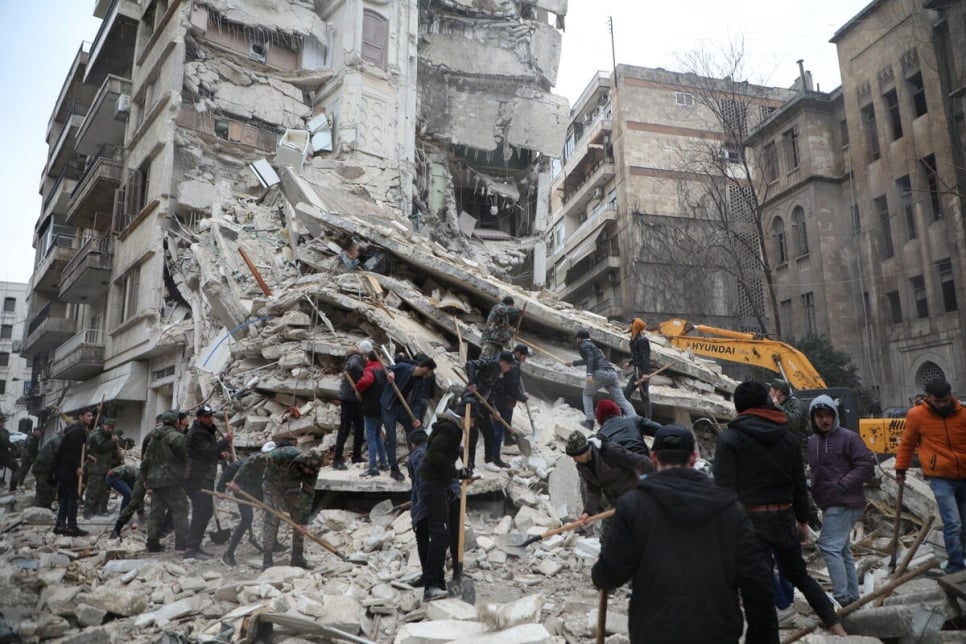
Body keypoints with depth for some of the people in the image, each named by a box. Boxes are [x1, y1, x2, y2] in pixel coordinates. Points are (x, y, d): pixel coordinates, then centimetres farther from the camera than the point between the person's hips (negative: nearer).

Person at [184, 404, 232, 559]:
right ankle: (192, 549, -8)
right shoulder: (196, 433, -14)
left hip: (206, 478, 11)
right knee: (200, 513, -11)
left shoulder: (207, 431, 19)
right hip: (197, 478, -11)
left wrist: (221, 454, 6)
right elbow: (208, 451, -24)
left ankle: (196, 546, 23)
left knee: (207, 511, 15)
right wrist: (226, 441, -18)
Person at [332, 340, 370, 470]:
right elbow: (352, 366, -38)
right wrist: (364, 371, -25)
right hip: (348, 397, -10)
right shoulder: (356, 358, -14)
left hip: (356, 398, 10)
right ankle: (337, 459, -3)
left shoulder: (360, 358, 16)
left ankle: (356, 456, 26)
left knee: (359, 427, 16)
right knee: (345, 428, -7)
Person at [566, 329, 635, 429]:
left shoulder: (583, 345, 9)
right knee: (621, 400, 2)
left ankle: (589, 421, 6)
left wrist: (589, 374, -21)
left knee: (587, 394, 16)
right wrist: (573, 363, 63)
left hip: (600, 373, -7)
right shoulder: (591, 344, 33)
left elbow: (590, 357, -11)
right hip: (611, 373, 7)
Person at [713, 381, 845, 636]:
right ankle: (835, 625, 24)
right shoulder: (787, 436, 8)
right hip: (785, 517, 6)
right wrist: (803, 520, 22)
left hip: (751, 519, -6)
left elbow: (724, 487, -14)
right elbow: (799, 484, 12)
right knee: (799, 574, 24)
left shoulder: (729, 438, -8)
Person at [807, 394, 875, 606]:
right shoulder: (813, 441, 12)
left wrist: (842, 485, -18)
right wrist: (815, 490, 9)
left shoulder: (848, 438, -10)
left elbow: (867, 466, -13)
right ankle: (852, 597, 23)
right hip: (830, 504, 8)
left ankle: (842, 597, -7)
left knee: (829, 546, -13)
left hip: (845, 503, -8)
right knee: (842, 551, 14)